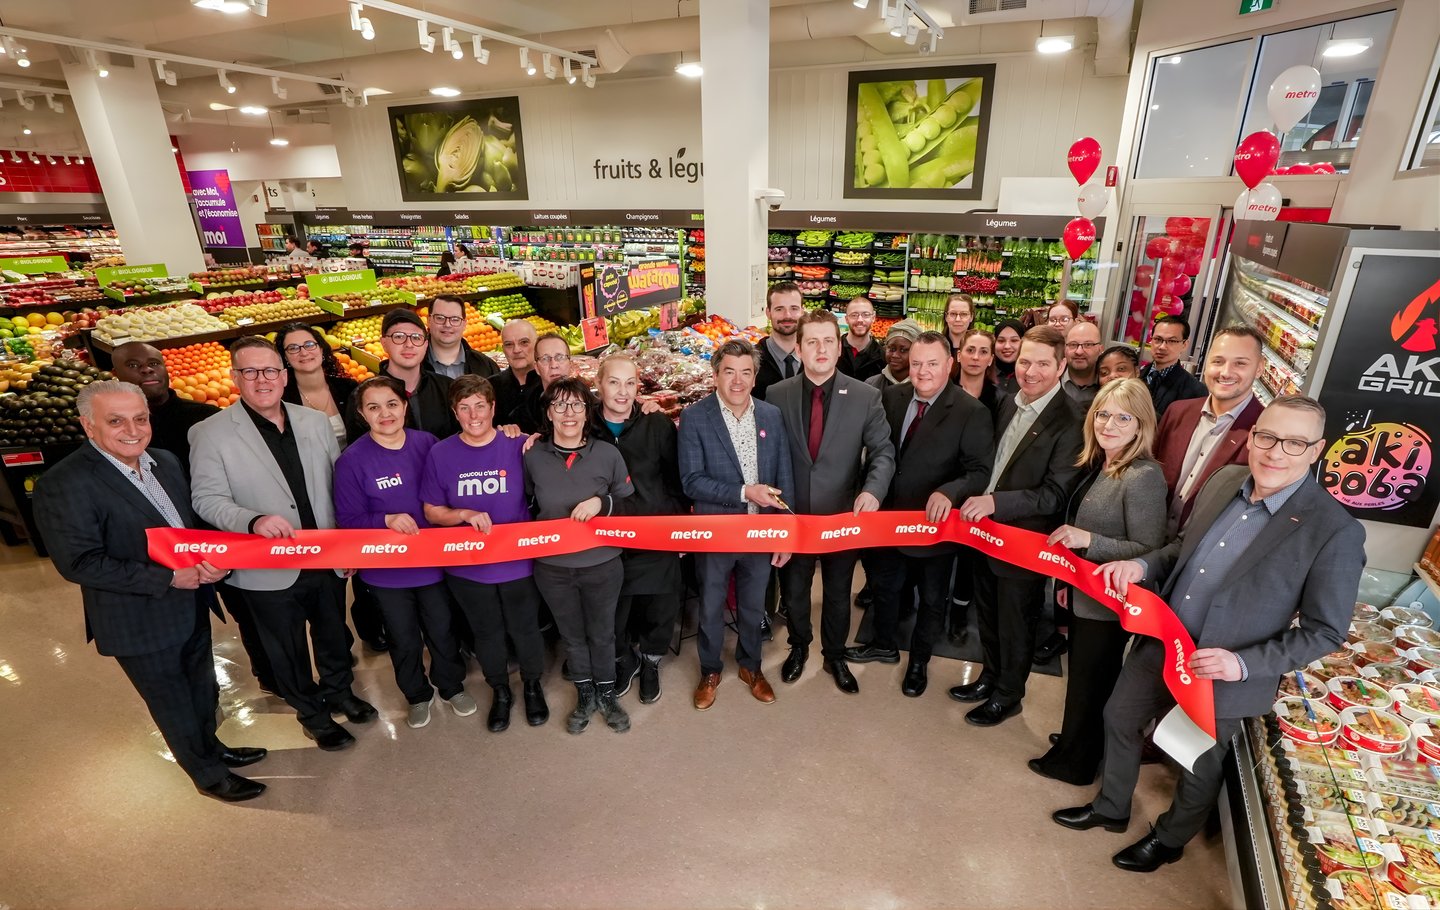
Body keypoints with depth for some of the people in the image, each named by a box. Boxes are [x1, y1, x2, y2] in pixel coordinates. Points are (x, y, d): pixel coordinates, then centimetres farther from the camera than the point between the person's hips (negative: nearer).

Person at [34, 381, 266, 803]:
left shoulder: (166, 462, 0)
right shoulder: (62, 484, -21)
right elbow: (79, 563, -23)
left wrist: (210, 558, -12)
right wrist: (168, 578, -24)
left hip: (192, 607, 6)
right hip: (141, 623, -6)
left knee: (204, 692, 26)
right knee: (174, 706, 15)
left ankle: (210, 747, 50)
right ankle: (209, 775, 35)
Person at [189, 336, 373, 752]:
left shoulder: (315, 421, 1)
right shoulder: (210, 433, -10)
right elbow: (207, 499, -12)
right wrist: (254, 521, -31)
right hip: (268, 571, -3)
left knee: (334, 635, 23)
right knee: (288, 650, 16)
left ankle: (339, 690, 49)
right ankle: (311, 713, 40)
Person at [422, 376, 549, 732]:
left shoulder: (518, 447, -11)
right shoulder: (440, 454, -7)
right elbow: (432, 511, -1)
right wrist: (465, 514, -18)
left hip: (518, 561, -1)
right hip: (467, 566, 1)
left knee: (525, 628, 16)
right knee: (487, 633, 19)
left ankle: (532, 685, 42)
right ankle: (500, 692, 43)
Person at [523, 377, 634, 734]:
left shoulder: (608, 454, -9)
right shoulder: (532, 456, -6)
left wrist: (602, 502, -18)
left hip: (602, 565, -1)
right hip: (552, 568, 1)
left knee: (602, 634, 16)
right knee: (571, 635, 19)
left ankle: (606, 694, 40)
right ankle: (584, 695, 41)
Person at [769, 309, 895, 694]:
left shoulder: (866, 396, -8)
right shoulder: (777, 394, -6)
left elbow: (883, 451, -9)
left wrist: (872, 490, -28)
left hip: (844, 514, 0)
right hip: (793, 514, 1)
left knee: (838, 593, 18)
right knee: (793, 590, 19)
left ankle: (835, 655, 43)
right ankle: (798, 647, 47)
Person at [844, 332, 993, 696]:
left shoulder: (972, 412, -18)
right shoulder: (892, 397, -4)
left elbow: (980, 471, -21)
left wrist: (948, 492, -37)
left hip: (935, 522, -4)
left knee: (932, 598, 18)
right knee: (885, 586, 23)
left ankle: (919, 661, 42)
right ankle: (885, 645, 49)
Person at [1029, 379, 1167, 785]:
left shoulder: (1144, 477, -24)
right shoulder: (1097, 465, 1)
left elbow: (1150, 552, -22)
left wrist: (1088, 540, -30)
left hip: (1107, 602, -8)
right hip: (1083, 593, 8)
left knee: (1090, 682, 12)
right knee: (1082, 676, 24)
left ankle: (1074, 761, 32)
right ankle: (1077, 742, 45)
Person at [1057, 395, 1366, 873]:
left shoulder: (1336, 532, -21)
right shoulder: (1225, 480, -5)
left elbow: (1325, 631, -14)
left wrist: (1244, 664, -25)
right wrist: (1141, 565, -10)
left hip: (1219, 678, -5)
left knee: (1199, 765, 20)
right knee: (1119, 719, 22)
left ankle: (1169, 839, 49)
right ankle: (1111, 808, 49)